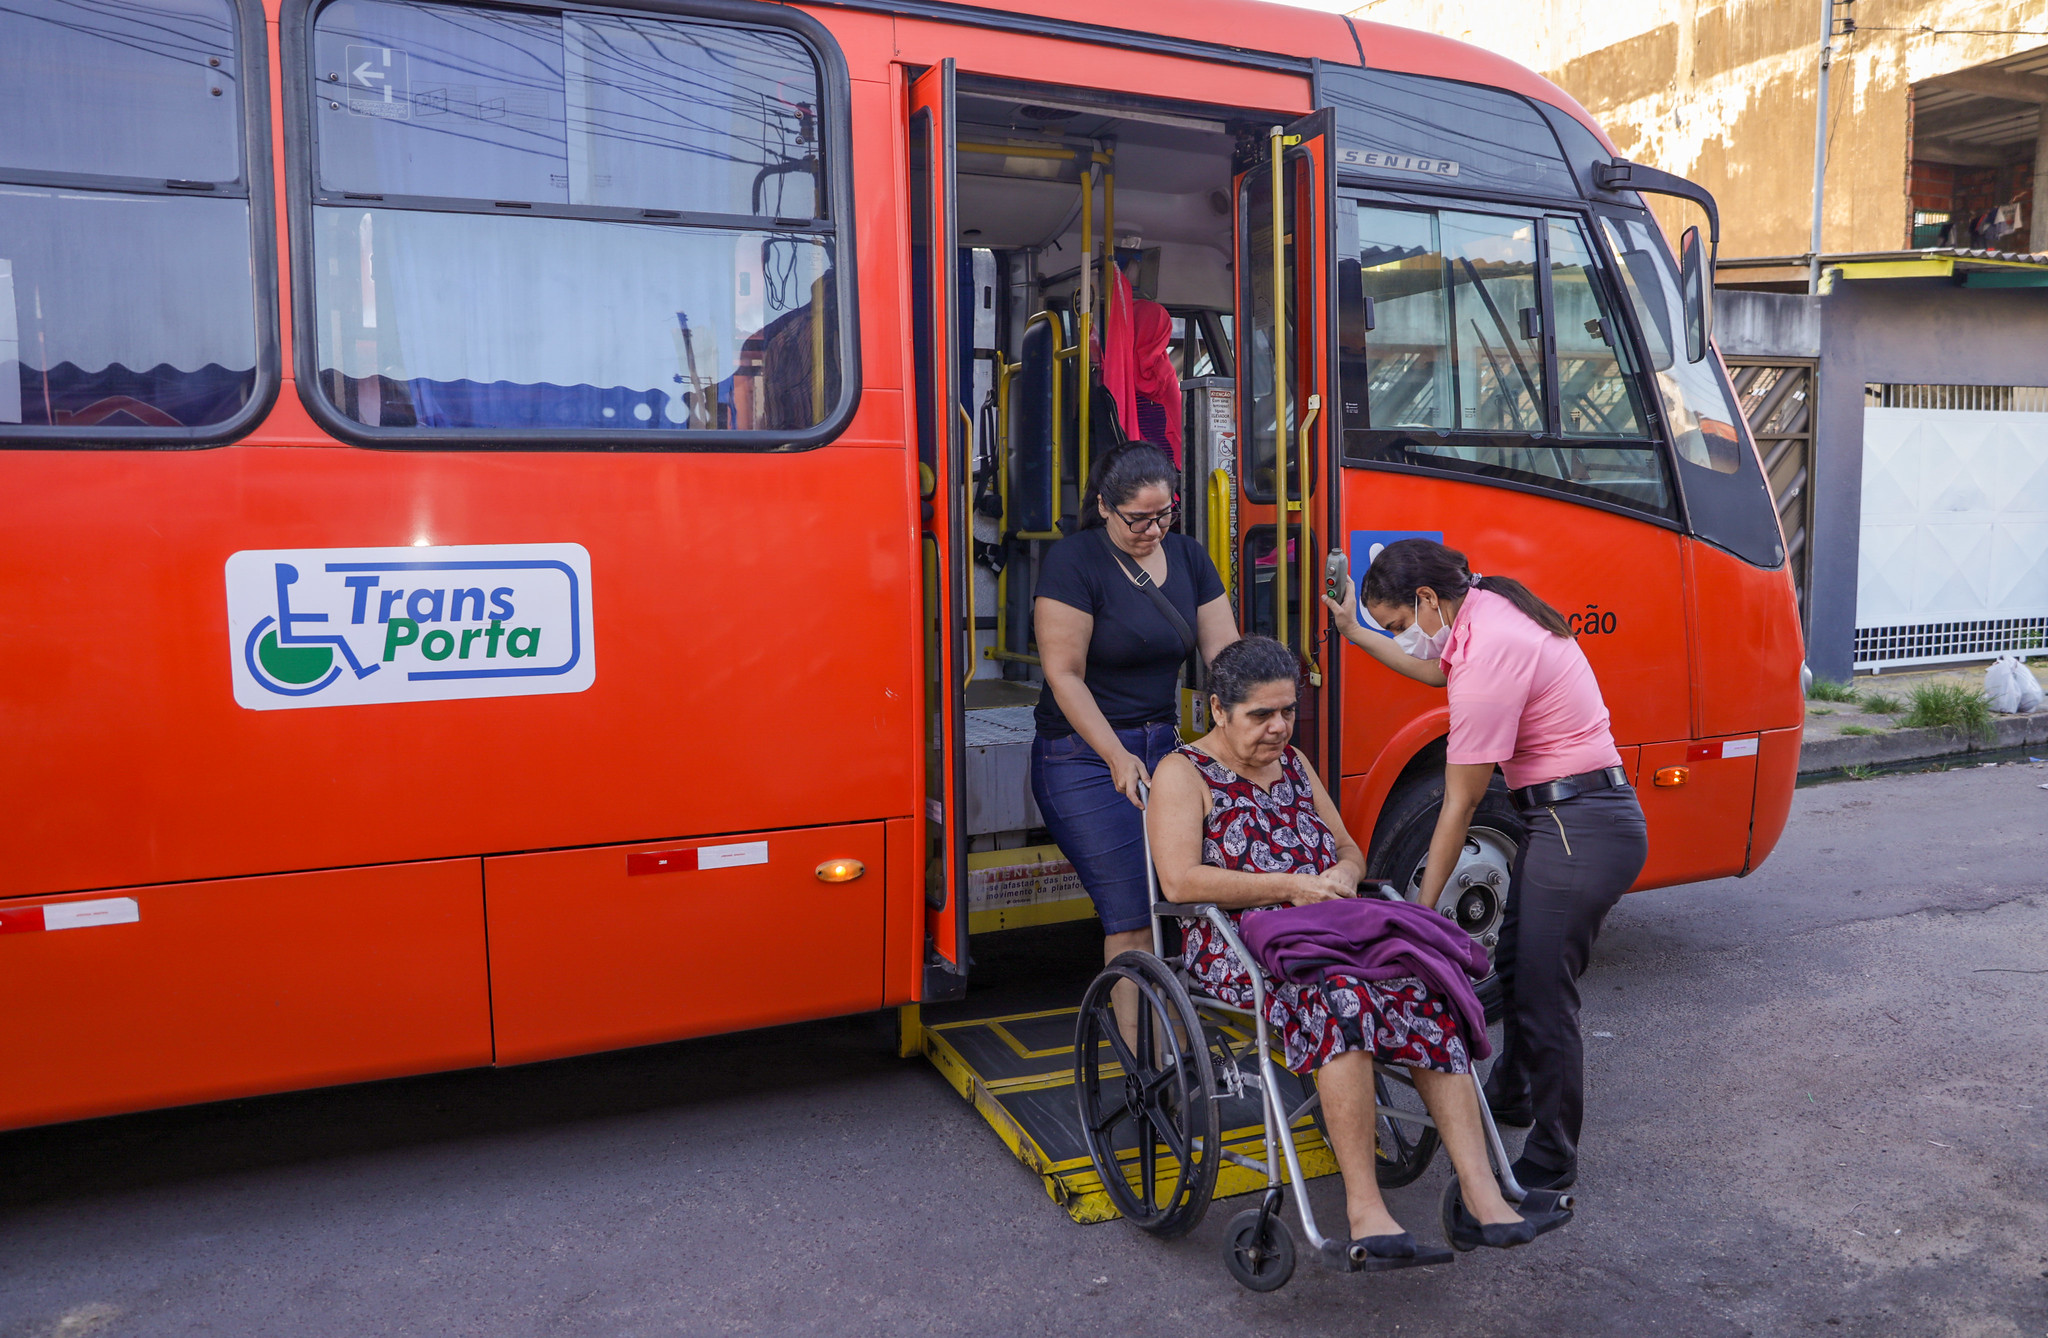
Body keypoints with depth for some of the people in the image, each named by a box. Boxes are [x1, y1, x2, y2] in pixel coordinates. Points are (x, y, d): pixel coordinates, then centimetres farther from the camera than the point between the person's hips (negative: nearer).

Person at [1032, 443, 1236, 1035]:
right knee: (1132, 915, -9)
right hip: (1085, 758, -6)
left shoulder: (1187, 557, 8)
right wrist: (1117, 757, -22)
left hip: (1164, 746, 6)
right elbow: (1065, 675, -15)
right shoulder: (1072, 562, -11)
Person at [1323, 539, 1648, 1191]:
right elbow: (1434, 669, 29)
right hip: (1563, 819, 11)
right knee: (1515, 963, 23)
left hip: (1582, 830, -11)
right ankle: (1510, 1095, 44)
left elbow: (1461, 802, -18)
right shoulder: (1485, 612, 5)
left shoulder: (1490, 653, -24)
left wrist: (1424, 904, -9)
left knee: (1544, 993, -3)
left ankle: (1552, 1162, 11)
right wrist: (1355, 633, 27)